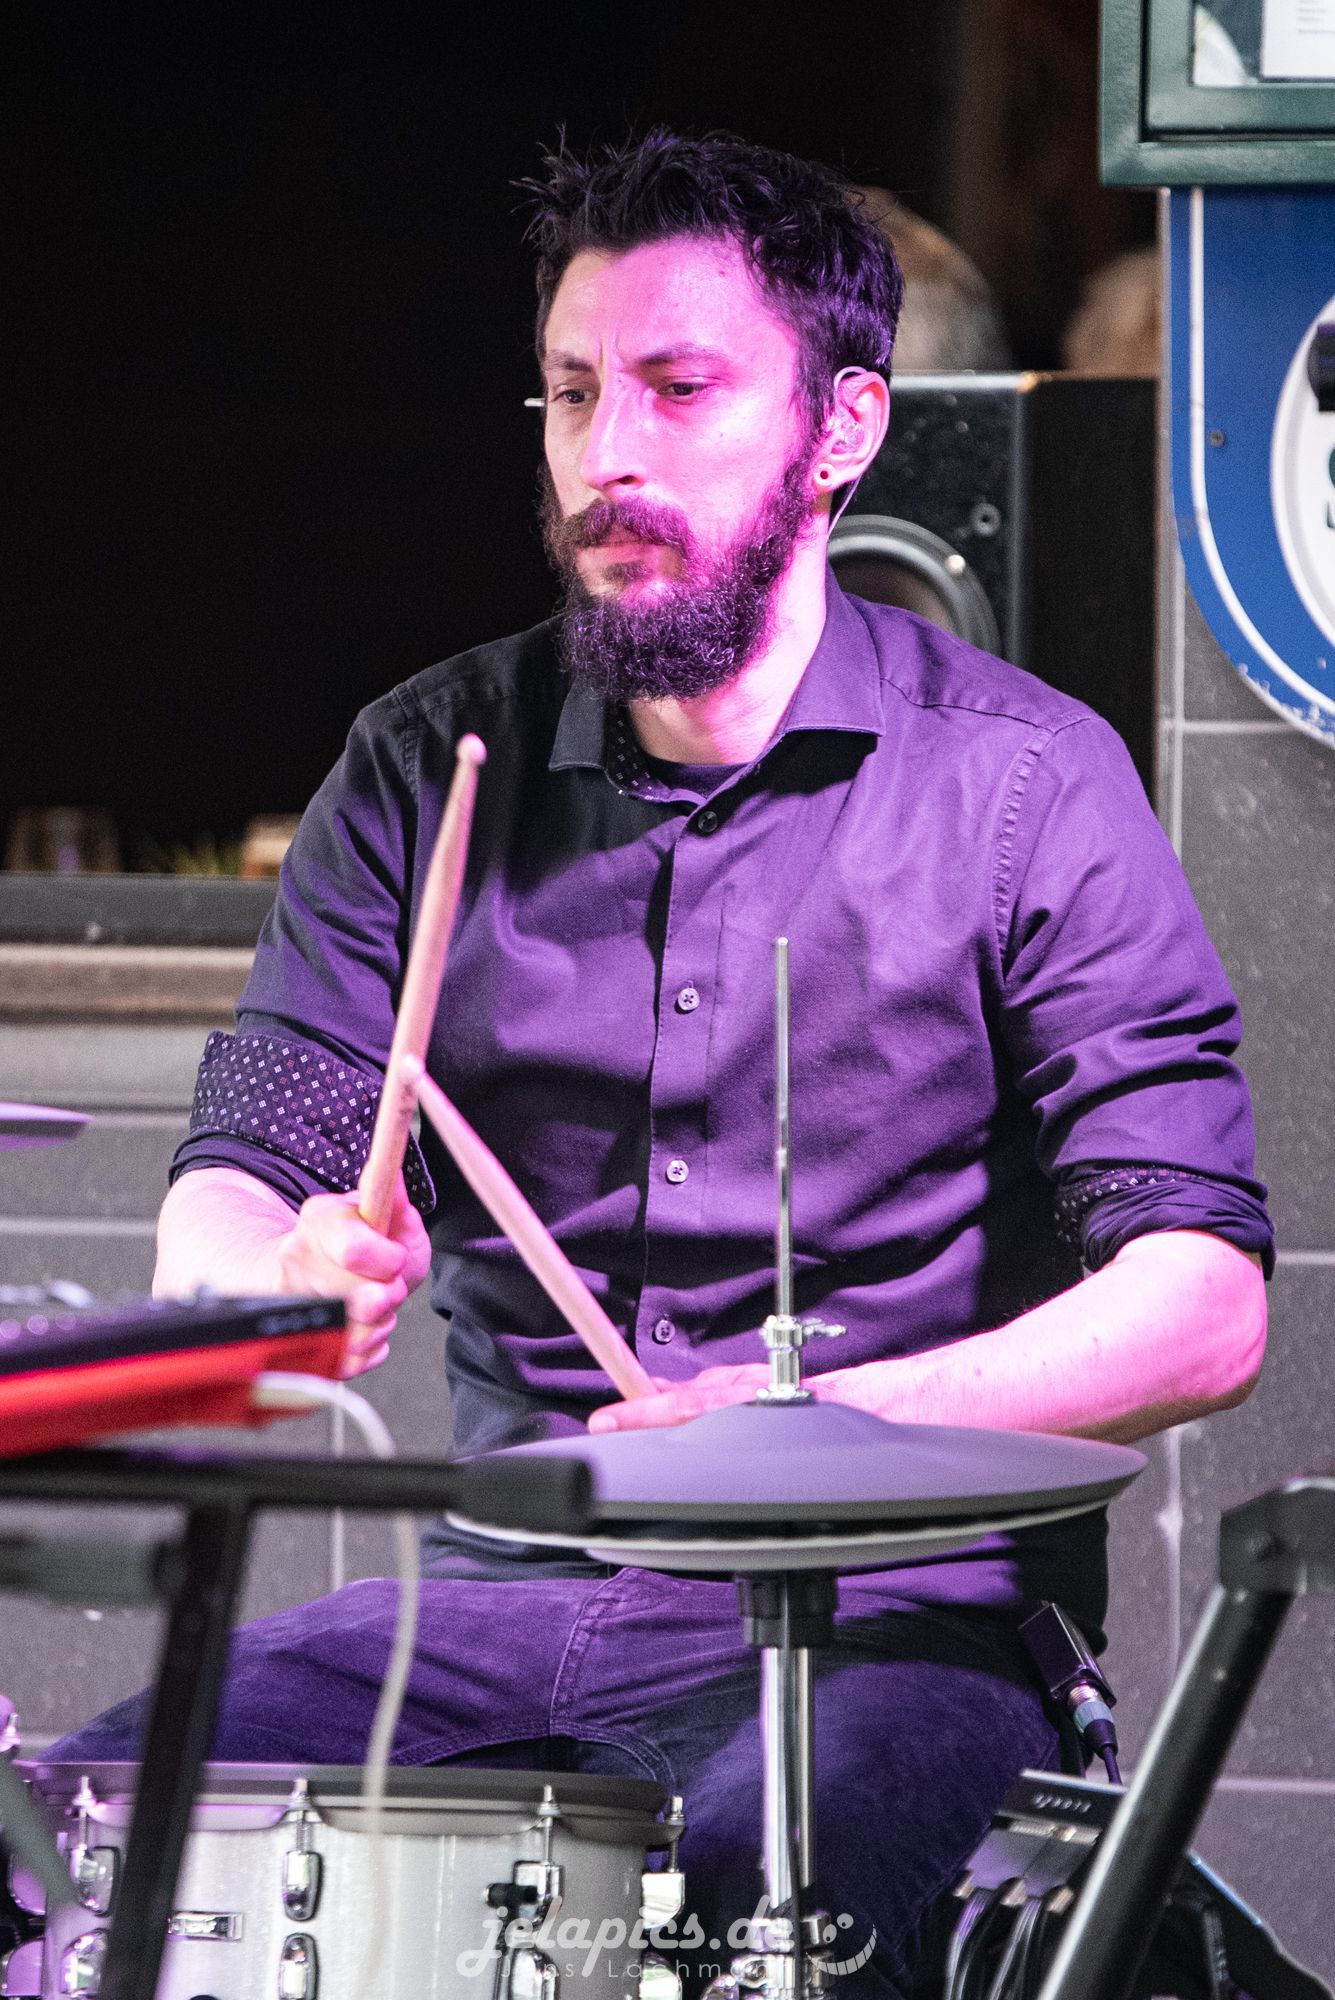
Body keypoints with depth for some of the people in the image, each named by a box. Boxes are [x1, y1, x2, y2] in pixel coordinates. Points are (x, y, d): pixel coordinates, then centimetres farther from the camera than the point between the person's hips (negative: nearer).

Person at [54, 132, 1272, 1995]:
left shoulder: (1020, 785, -4)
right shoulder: (428, 770, 8)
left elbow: (1202, 1304, -11)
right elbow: (233, 1189, 2)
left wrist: (832, 1420, -27)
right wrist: (290, 1280, -23)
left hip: (882, 1619, -4)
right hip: (500, 1593, 4)